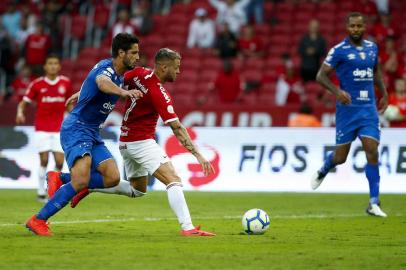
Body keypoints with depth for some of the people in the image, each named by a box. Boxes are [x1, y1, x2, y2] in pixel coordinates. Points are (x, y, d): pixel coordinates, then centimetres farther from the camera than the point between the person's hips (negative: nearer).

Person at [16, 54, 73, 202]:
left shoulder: (65, 83, 3)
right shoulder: (37, 84, -3)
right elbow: (23, 102, 0)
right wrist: (20, 112, -19)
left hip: (59, 128, 2)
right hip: (42, 128, -2)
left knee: (60, 161, -5)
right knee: (44, 159, -7)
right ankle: (41, 192, 4)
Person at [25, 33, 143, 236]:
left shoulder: (119, 74, 9)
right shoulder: (106, 69, -20)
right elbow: (102, 83, -46)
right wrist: (124, 92, -63)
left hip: (92, 133, 9)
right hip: (76, 129, -9)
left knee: (113, 177, -5)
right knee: (81, 181, -23)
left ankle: (60, 179, 10)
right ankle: (38, 220, -11)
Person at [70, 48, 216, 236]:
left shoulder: (139, 74, 0)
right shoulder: (160, 95, -22)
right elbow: (177, 129, -23)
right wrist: (198, 155, -22)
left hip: (126, 142, 9)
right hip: (142, 142, -9)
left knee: (137, 190, 24)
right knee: (174, 180, -15)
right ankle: (187, 227, -27)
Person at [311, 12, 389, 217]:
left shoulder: (372, 47, 9)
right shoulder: (339, 50, -7)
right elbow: (321, 75, -8)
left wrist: (384, 93, 24)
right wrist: (337, 91, -23)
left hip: (369, 108, 3)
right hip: (348, 108, -3)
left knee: (372, 152, -10)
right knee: (340, 157, 1)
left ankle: (374, 203, -5)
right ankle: (322, 172, 38)